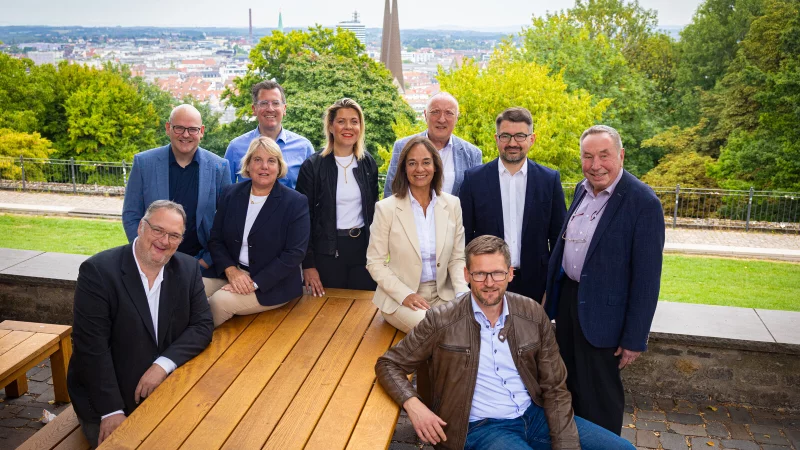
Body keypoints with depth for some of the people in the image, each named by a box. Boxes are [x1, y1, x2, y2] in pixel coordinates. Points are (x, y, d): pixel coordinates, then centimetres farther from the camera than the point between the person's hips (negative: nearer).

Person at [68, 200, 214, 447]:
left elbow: (203, 325, -4)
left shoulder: (188, 269, -3)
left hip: (166, 393, 4)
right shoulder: (98, 271, -17)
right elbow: (92, 346, -19)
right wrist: (112, 411, -20)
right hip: (105, 401, -3)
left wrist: (164, 364, -20)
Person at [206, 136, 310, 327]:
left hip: (272, 286, -4)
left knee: (218, 302, -26)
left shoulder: (296, 202, -8)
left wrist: (255, 283, -19)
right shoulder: (230, 194, 6)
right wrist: (231, 270, -13)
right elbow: (215, 239, 6)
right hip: (231, 274, 4)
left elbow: (295, 253, -13)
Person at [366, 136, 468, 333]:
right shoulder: (386, 208, -8)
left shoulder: (452, 204, 2)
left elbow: (457, 259, 6)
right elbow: (375, 262, -5)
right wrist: (405, 294, -17)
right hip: (400, 298, -3)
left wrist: (463, 294, -11)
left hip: (442, 295, 4)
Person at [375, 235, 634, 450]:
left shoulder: (533, 314, -1)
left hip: (535, 415, 5)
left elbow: (555, 388, 4)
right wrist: (413, 405, -20)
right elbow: (389, 364, -2)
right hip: (481, 427, -4)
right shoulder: (441, 321, -11)